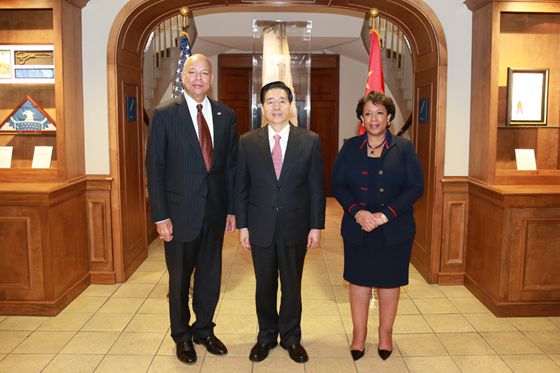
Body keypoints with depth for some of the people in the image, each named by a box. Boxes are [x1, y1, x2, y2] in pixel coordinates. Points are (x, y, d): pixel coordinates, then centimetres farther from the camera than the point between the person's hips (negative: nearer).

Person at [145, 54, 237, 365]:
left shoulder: (226, 115, 4)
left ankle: (204, 329, 37)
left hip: (215, 212, 3)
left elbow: (232, 164, 6)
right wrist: (160, 216, -11)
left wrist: (232, 209, 4)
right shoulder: (165, 114, -6)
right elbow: (155, 167, -7)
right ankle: (182, 336, 34)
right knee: (180, 279, 13)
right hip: (181, 213, -3)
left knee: (210, 276, 15)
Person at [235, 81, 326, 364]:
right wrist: (242, 225, -1)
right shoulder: (247, 142, -1)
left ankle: (291, 338, 32)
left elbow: (316, 188, -1)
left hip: (295, 228, 0)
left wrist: (316, 226, -3)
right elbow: (241, 187, 2)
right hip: (260, 227, 1)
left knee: (292, 285, 13)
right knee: (264, 286, 14)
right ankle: (266, 336, 34)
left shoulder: (310, 141, -2)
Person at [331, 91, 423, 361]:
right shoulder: (350, 148, 4)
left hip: (394, 230, -1)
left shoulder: (403, 148, -1)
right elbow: (337, 184, 0)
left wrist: (384, 215, -16)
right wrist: (357, 212, -16)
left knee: (389, 282, 10)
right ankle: (359, 336, 25)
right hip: (358, 229, 1)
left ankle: (385, 335, 29)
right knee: (359, 280, 9)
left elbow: (416, 187, -7)